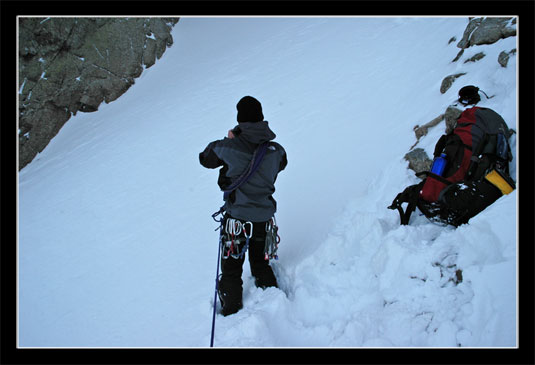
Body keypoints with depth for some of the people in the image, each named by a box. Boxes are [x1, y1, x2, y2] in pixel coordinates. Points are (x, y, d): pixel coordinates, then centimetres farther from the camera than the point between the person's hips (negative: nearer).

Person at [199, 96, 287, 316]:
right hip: (264, 219, 4)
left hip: (237, 219, -3)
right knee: (261, 264, 25)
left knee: (231, 269, 13)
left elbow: (205, 158, 4)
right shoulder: (276, 150, -6)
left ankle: (232, 313, 18)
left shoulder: (228, 148, -16)